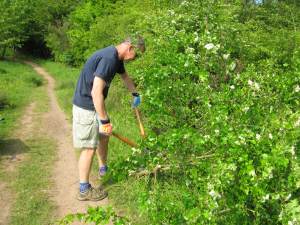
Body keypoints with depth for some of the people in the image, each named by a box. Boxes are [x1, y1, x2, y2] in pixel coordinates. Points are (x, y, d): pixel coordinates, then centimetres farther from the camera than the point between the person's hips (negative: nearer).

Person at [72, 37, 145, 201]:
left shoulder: (117, 58, 6)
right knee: (89, 147, -3)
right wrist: (104, 121, -27)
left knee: (103, 137, 21)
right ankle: (84, 190, 10)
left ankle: (103, 169, 42)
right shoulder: (108, 58, -26)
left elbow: (125, 76, 28)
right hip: (86, 107, -10)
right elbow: (96, 92, -32)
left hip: (94, 105, 10)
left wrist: (135, 94, 39)